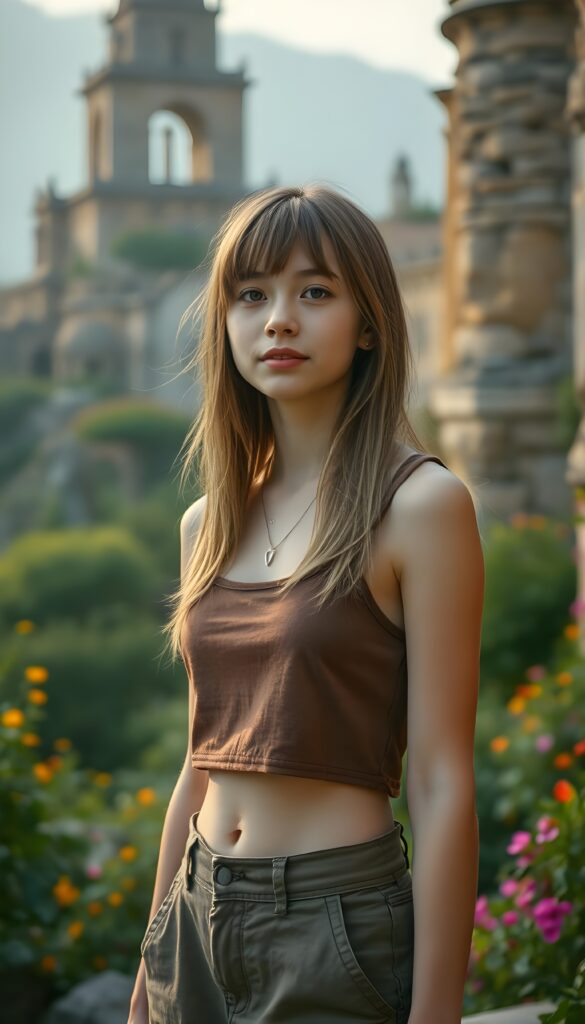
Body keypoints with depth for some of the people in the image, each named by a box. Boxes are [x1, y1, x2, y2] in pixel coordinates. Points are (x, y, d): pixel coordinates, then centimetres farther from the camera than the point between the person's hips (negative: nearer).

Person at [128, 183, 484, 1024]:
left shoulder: (419, 505, -11)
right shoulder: (210, 522, 7)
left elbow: (442, 784, -13)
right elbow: (203, 764, 13)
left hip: (340, 924, -5)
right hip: (201, 921, 6)